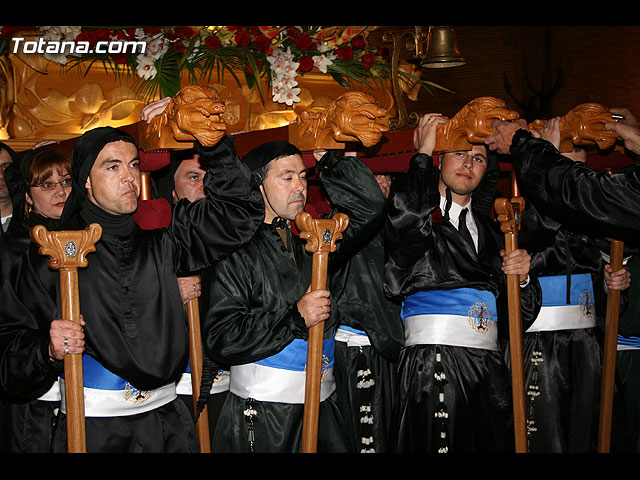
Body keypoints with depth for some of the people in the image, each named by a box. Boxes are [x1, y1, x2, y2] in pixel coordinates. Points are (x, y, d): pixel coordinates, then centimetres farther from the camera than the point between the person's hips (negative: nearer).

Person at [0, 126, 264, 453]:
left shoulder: (161, 244, 7)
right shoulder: (47, 259, -2)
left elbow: (239, 213, 6)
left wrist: (216, 147, -4)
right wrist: (48, 350, -23)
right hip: (90, 427, -3)